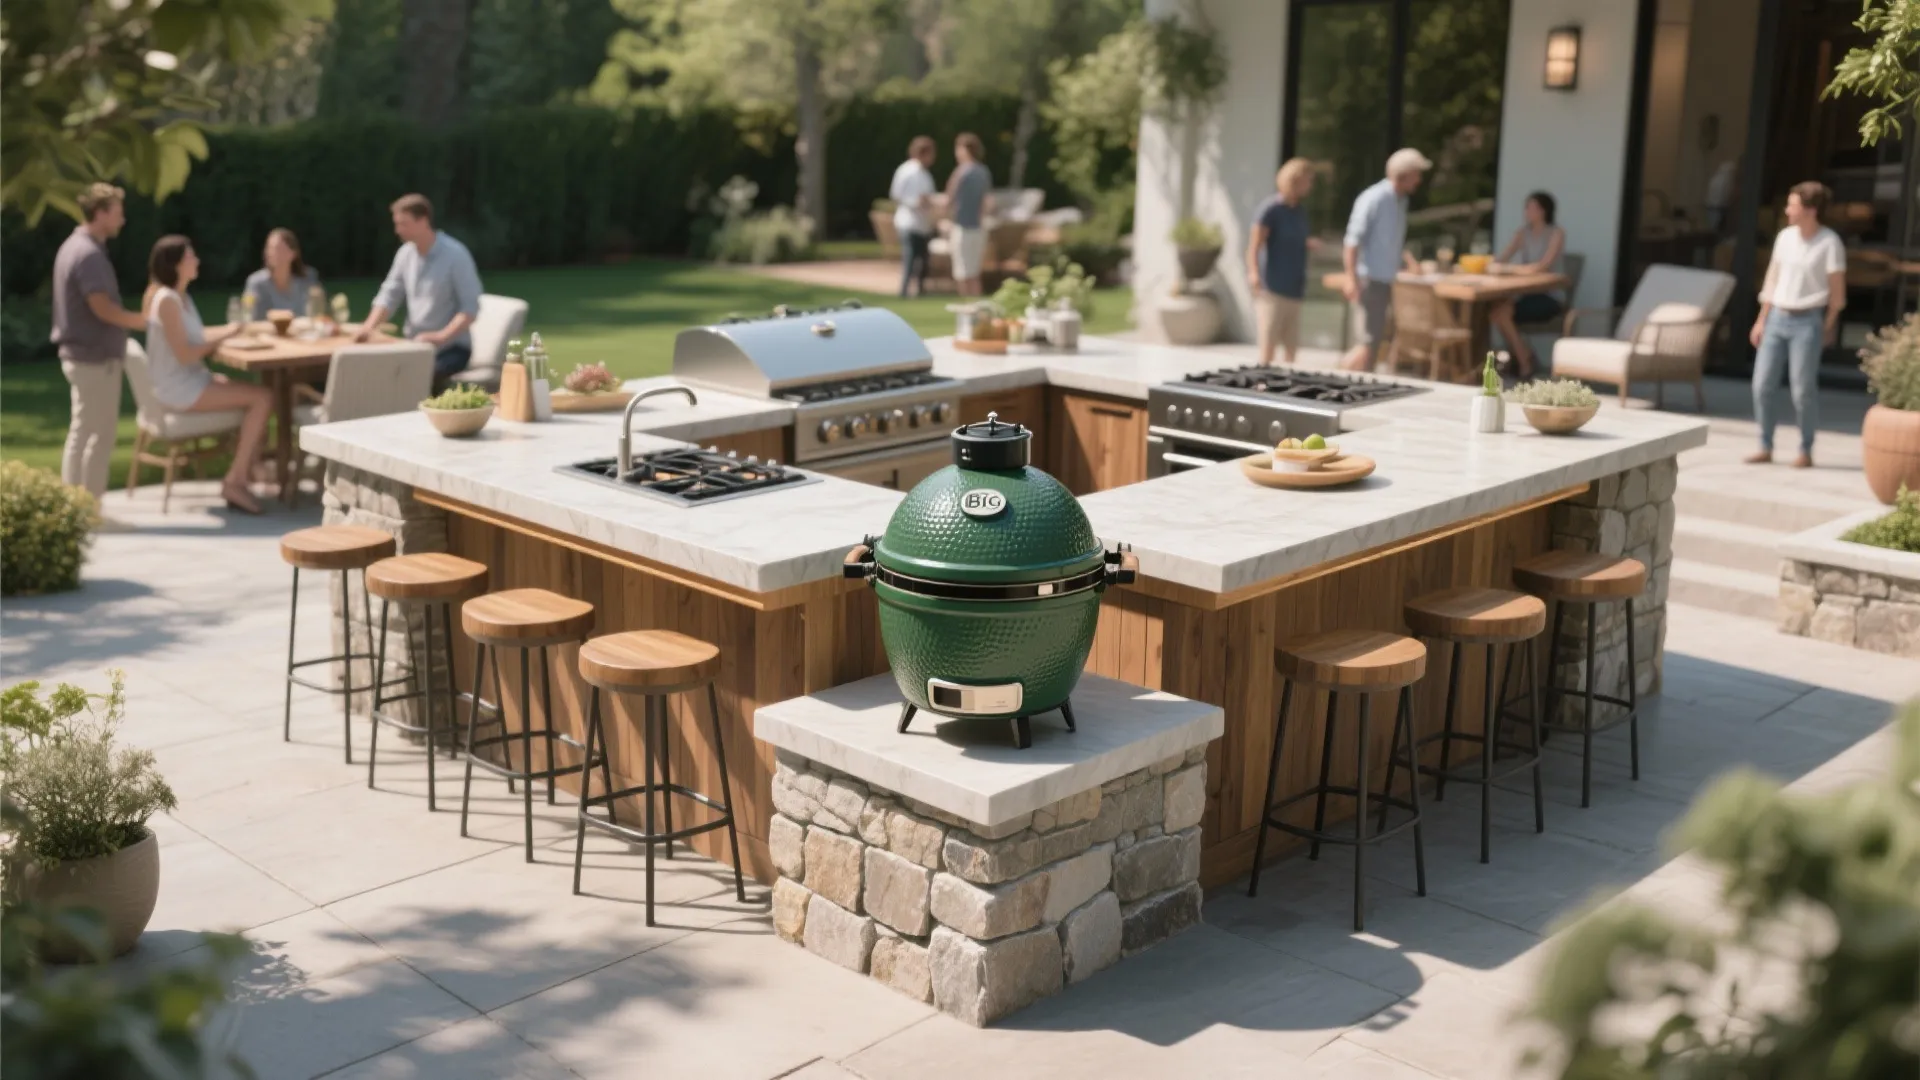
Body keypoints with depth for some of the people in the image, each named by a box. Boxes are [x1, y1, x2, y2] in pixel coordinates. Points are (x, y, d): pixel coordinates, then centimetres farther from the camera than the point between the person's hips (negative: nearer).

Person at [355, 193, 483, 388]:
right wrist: (369, 326, -9)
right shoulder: (405, 253, 5)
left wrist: (441, 337, -28)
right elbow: (389, 296, 10)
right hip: (415, 345, 6)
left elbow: (470, 308, -16)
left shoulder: (455, 255, -14)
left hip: (451, 347, -6)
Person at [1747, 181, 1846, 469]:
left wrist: (1828, 327, 0)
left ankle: (1806, 451, 10)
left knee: (1803, 389, -3)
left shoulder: (1829, 242, -8)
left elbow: (1837, 291, -3)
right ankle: (1765, 448, 12)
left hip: (1806, 322, -5)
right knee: (1762, 385, 2)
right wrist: (1762, 319, 12)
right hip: (1777, 318, 5)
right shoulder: (1784, 236, 7)